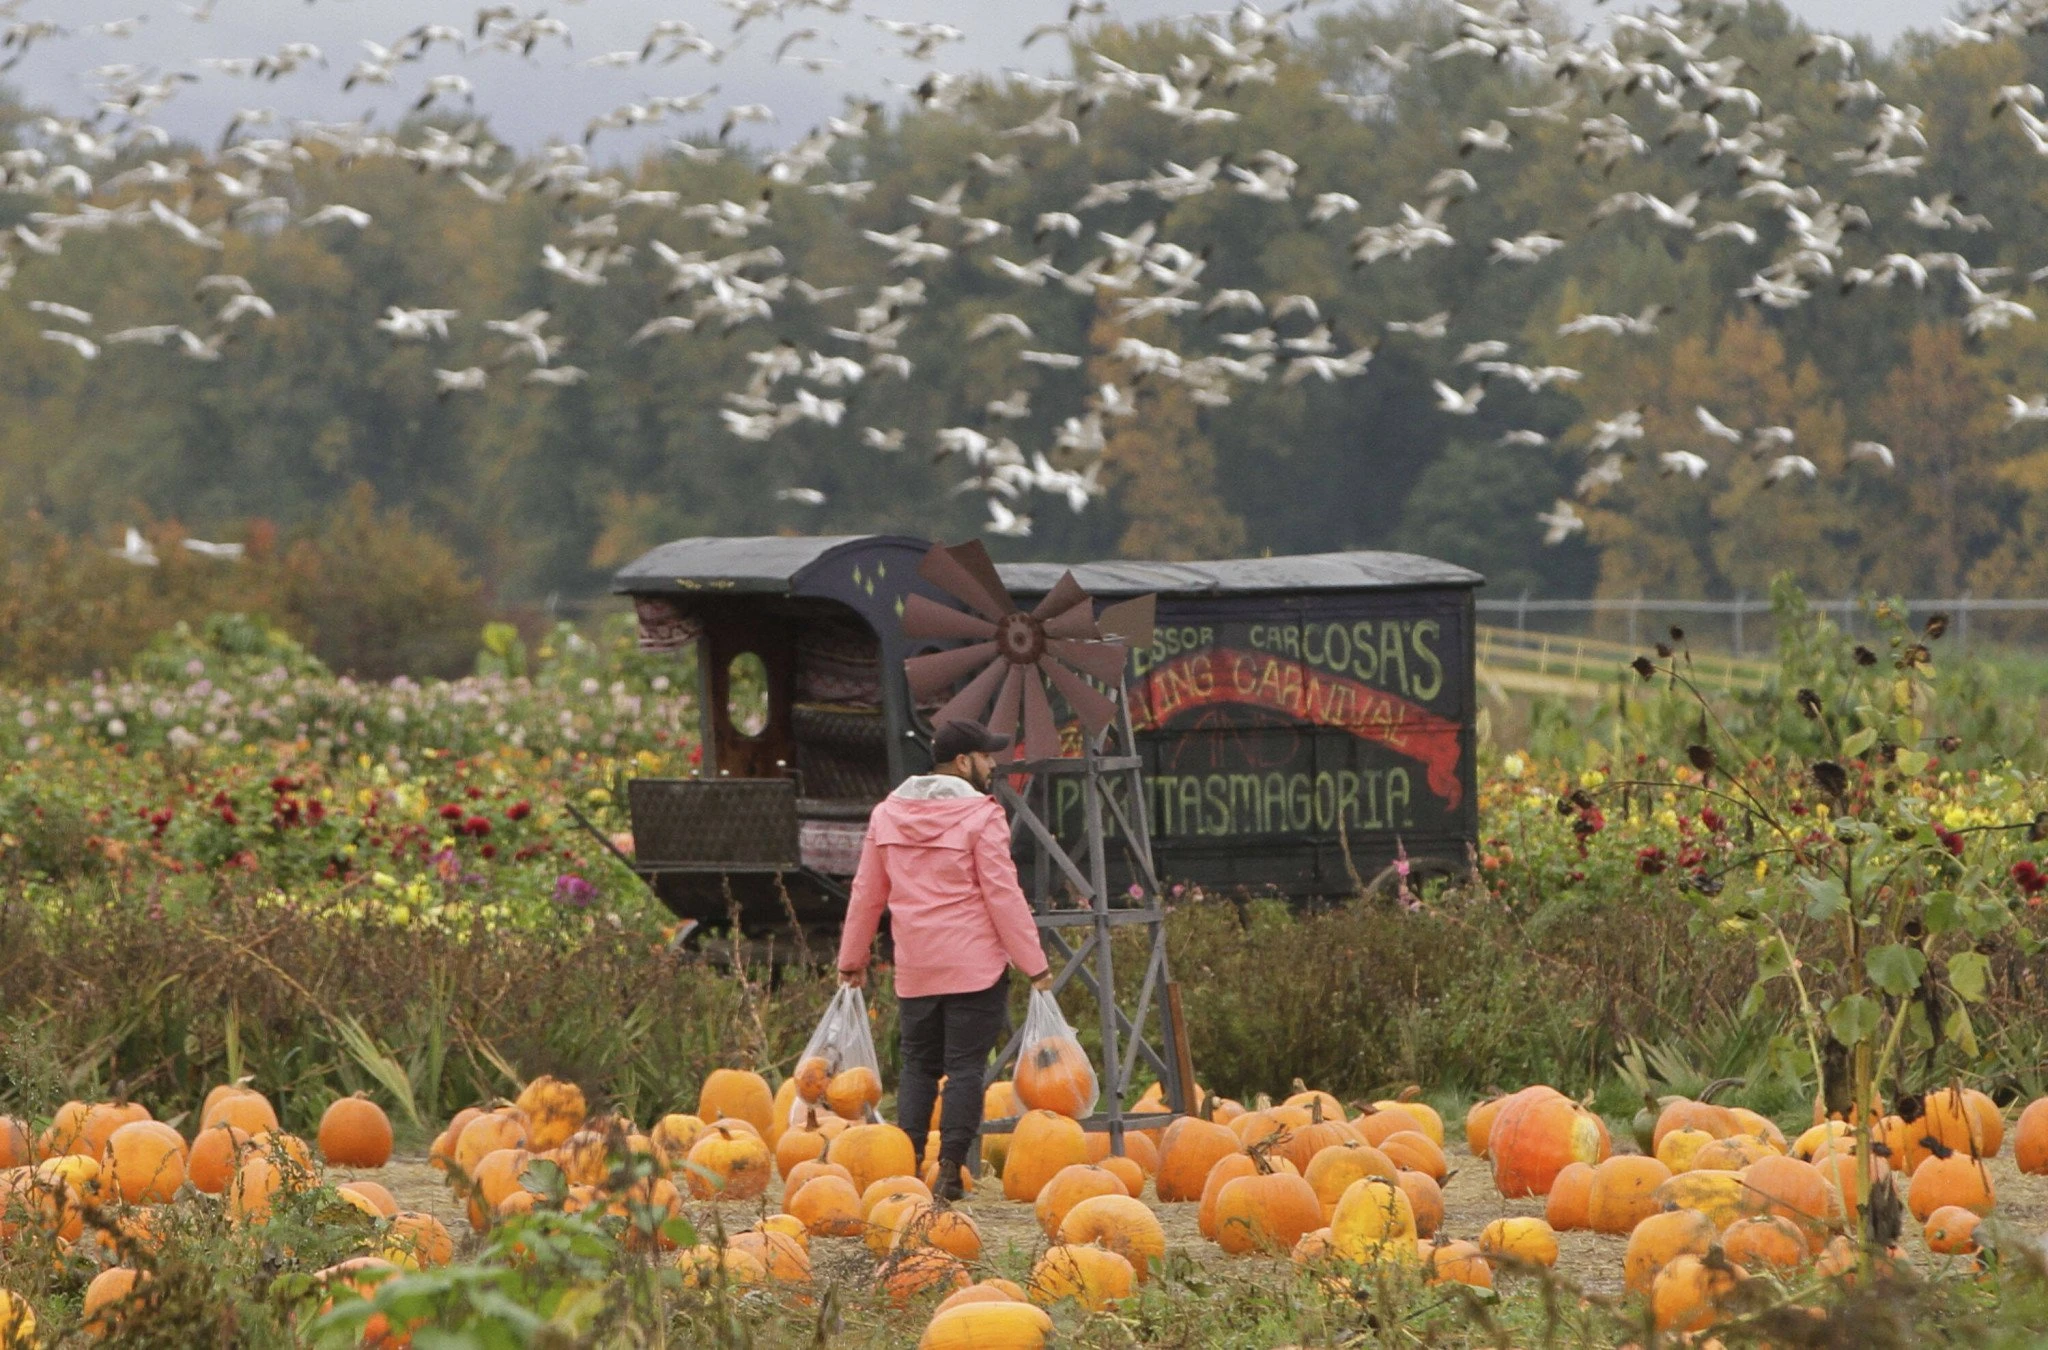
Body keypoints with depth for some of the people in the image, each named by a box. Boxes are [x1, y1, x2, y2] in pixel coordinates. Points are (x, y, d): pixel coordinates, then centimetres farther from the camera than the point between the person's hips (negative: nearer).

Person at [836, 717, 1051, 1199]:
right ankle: (950, 1168, -6)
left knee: (918, 1066, 12)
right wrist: (1035, 964, -6)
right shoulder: (980, 816, -9)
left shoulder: (888, 814, 9)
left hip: (914, 969, 5)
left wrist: (852, 958, 24)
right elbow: (1002, 894, -11)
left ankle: (908, 1165, 4)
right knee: (965, 1067, -2)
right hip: (975, 966, -5)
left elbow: (867, 892, 15)